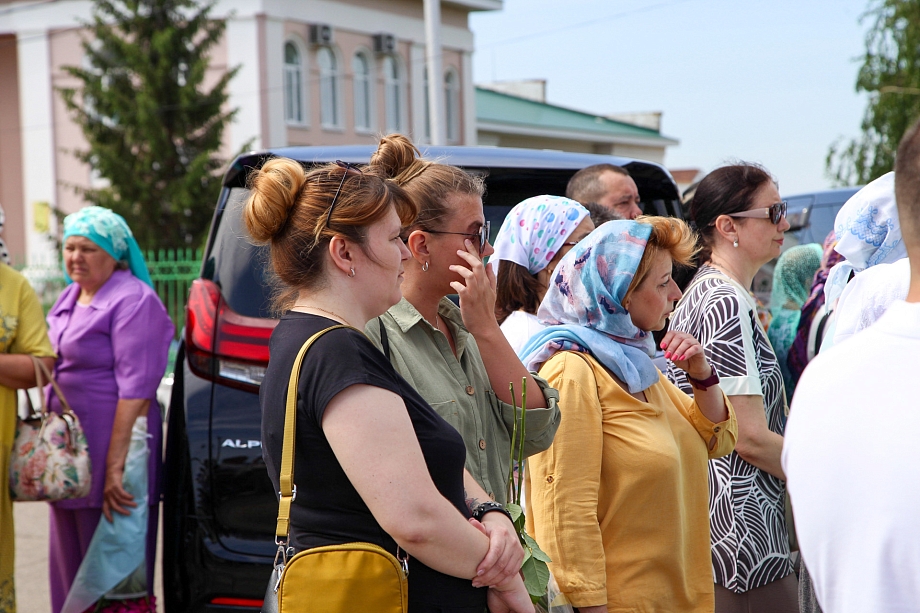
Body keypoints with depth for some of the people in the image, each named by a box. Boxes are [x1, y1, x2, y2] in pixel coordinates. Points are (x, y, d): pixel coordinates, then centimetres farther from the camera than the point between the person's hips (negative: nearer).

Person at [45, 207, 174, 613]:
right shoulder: (70, 297, 14)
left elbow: (136, 389, -20)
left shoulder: (133, 301, -13)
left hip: (109, 453, -9)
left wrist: (116, 465, -24)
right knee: (70, 567, 15)